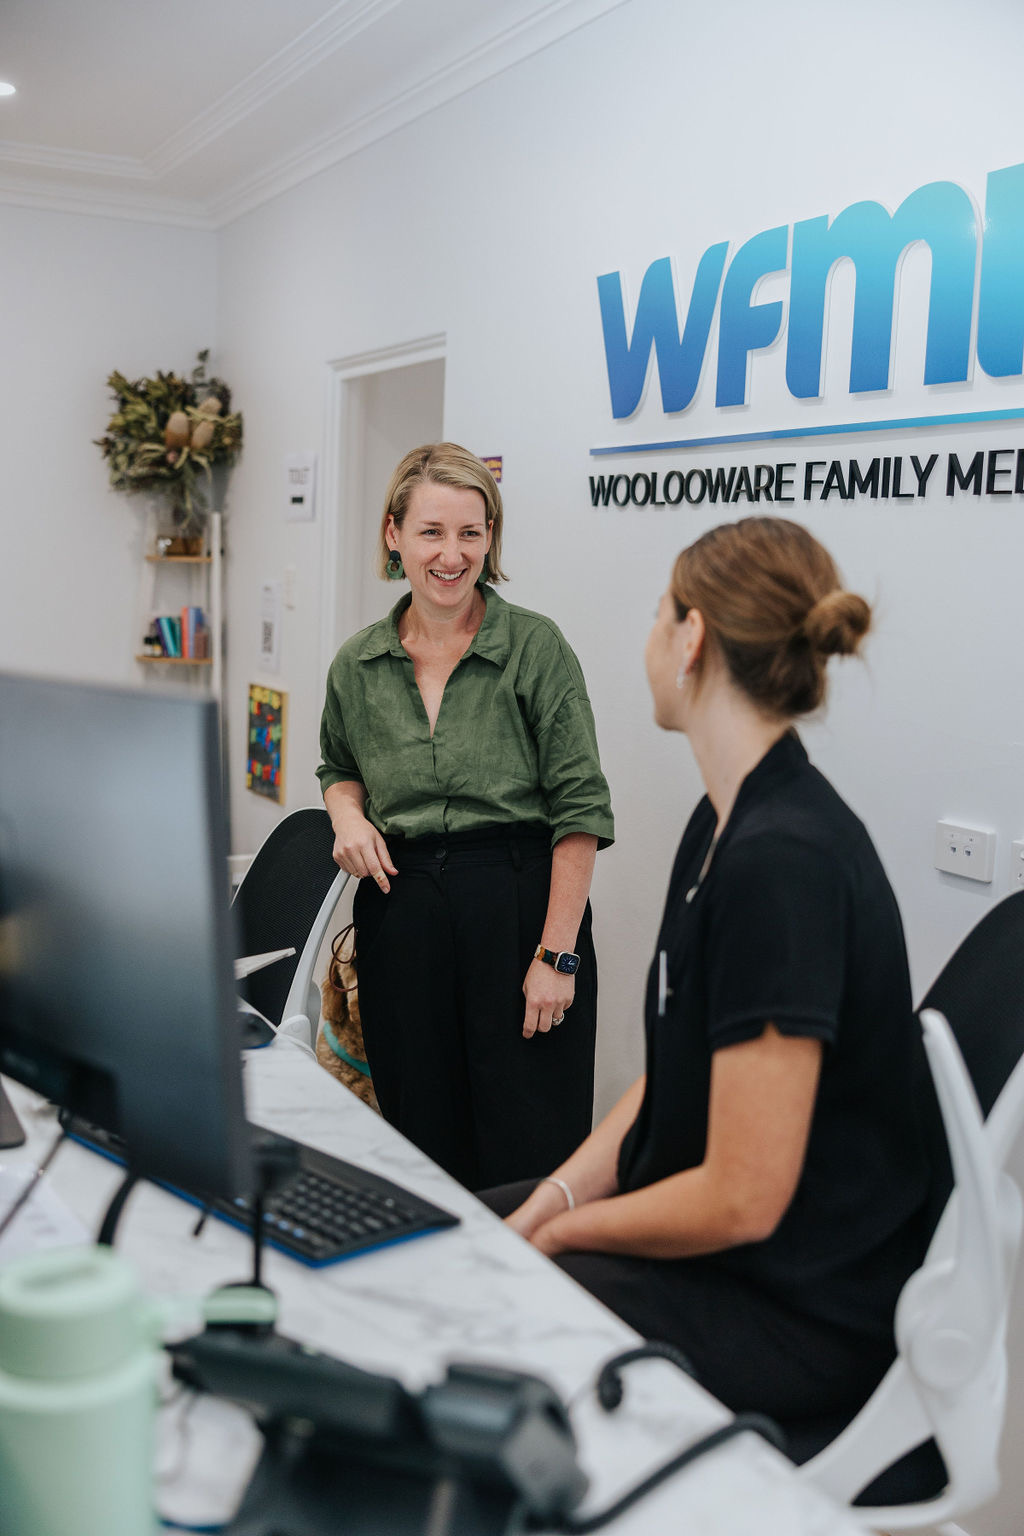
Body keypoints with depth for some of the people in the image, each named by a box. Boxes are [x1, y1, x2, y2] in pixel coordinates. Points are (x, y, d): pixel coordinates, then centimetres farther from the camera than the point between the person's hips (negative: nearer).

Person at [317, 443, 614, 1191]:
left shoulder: (537, 647, -6)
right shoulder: (358, 664, 6)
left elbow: (580, 810, -8)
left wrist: (558, 954, -12)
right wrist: (348, 813, 1)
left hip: (519, 904, -4)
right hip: (400, 912, 4)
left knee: (529, 1156, 0)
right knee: (419, 1144, 12)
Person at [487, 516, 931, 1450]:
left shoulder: (783, 861, -28)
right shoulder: (727, 823, 4)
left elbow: (741, 1200, -26)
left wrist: (556, 1232, -10)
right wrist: (550, 1199, -2)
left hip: (798, 1311, -8)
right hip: (700, 1224, 9)